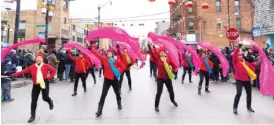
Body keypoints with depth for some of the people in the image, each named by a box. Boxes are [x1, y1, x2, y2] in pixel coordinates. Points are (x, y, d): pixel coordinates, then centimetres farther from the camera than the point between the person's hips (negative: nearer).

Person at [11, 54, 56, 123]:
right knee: (33, 100, 4)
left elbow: (53, 70, -2)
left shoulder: (46, 66, -6)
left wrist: (49, 77, -8)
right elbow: (23, 71, -3)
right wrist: (13, 75, -7)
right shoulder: (32, 67, -2)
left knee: (45, 98, 0)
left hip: (44, 84, -2)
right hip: (36, 85, 3)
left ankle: (50, 102, 40)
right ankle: (33, 115, 17)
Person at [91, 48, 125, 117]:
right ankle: (99, 110, -1)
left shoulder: (116, 61, -3)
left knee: (117, 93, 18)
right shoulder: (104, 59, -3)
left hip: (114, 79, 1)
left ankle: (119, 104, 44)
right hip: (107, 79, -1)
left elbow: (123, 66, 1)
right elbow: (97, 55, -7)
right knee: (103, 94, -5)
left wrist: (119, 72, -8)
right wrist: (91, 49, -11)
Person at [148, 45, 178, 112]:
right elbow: (152, 53, -20)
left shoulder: (168, 59, -3)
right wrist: (149, 46, -31)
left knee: (171, 91, 18)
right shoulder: (157, 59, -8)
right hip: (160, 78, -3)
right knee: (159, 92, -4)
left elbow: (175, 66, 1)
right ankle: (156, 106, 12)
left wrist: (172, 69, -18)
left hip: (168, 78, 3)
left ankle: (173, 101, 47)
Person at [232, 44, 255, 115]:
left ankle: (249, 107, 35)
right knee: (239, 93, -17)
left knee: (249, 93, 15)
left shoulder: (246, 62, 9)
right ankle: (235, 108, -4)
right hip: (239, 80, -6)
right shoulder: (236, 62, -4)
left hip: (247, 80, 6)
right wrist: (238, 48, -24)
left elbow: (253, 68, 17)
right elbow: (234, 55, -20)